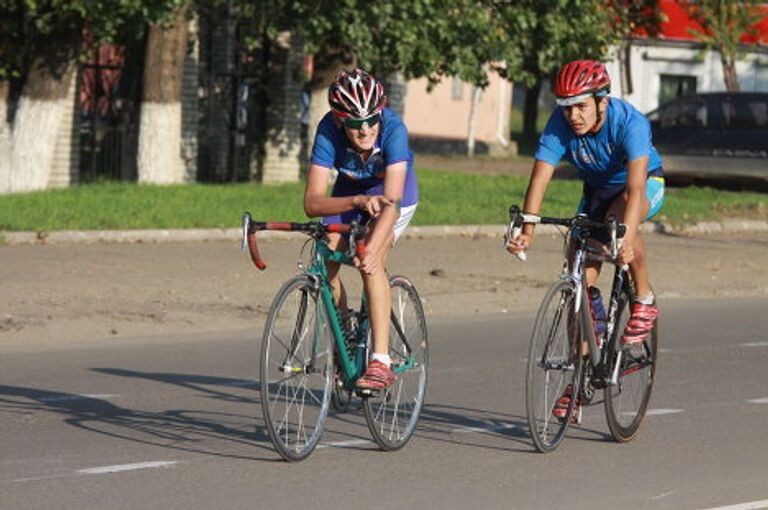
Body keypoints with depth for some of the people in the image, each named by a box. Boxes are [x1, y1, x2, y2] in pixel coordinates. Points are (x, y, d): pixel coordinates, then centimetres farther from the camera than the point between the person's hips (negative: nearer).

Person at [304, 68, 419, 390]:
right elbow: (313, 202, -36)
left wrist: (371, 248, -56)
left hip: (393, 190, -3)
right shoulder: (329, 131, -32)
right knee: (325, 260, -16)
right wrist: (358, 201, -53)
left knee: (370, 263, -26)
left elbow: (391, 200, -43)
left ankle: (381, 362, -28)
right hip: (350, 189, 3)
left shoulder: (393, 128, -37)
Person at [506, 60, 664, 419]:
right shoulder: (560, 125, -24)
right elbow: (539, 178, -30)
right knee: (581, 279, -7)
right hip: (598, 190, 4)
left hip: (648, 185, -4)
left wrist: (627, 237, -58)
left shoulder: (629, 122, -34)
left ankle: (644, 302, -16)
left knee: (620, 217, -38)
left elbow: (635, 184, -45)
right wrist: (526, 230, -45)